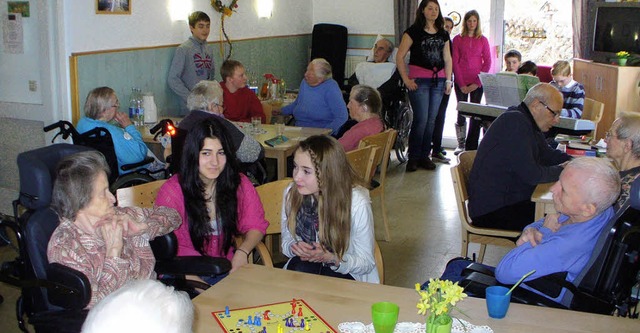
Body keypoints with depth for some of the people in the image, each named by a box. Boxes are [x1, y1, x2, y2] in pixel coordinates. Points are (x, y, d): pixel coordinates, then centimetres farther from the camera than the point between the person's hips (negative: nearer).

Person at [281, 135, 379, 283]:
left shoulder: (357, 204, -21)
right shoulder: (291, 193, -10)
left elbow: (367, 263, -11)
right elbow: (286, 241, 5)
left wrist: (332, 259, -30)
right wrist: (294, 248, -21)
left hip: (349, 274, -4)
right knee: (300, 268, -31)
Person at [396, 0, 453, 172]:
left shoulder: (443, 34, 14)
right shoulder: (414, 31, -2)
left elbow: (447, 59, 19)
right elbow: (400, 57, -5)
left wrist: (448, 80, 10)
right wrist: (406, 80, -10)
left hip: (438, 80, 5)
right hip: (419, 80, -5)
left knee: (431, 120, 6)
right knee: (421, 119, -10)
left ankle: (424, 156, 15)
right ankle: (413, 158, 1)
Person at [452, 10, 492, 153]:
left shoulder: (483, 40, 7)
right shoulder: (458, 39, 5)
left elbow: (487, 62, 4)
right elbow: (454, 62, 1)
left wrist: (477, 83, -7)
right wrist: (462, 84, -7)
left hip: (477, 84, 0)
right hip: (461, 83, 0)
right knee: (461, 114, 0)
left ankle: (471, 147, 4)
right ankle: (461, 145, 9)